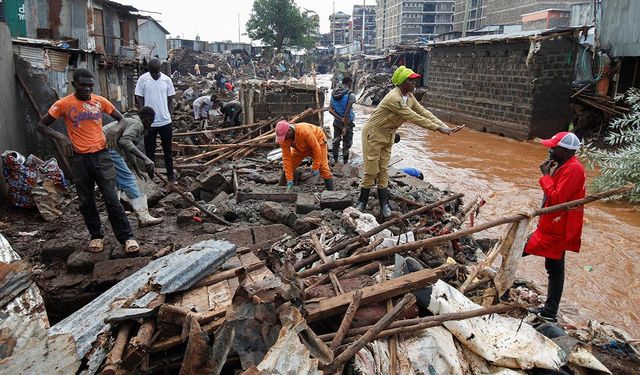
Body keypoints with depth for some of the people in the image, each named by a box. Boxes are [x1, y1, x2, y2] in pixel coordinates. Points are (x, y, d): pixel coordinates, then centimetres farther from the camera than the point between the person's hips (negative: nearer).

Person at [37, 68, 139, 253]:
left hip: (101, 155, 0)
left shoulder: (100, 101, 1)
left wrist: (115, 130, -10)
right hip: (79, 159, 0)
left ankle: (126, 237, 4)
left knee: (112, 198, -3)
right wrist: (61, 137, -13)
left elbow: (121, 119, 12)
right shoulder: (63, 104, -3)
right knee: (86, 201, 10)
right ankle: (96, 236, 27)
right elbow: (41, 125, 4)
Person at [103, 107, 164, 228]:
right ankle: (144, 218, -12)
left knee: (117, 181, 21)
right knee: (129, 180, -10)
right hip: (108, 148, -11)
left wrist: (137, 170, 47)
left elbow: (128, 150, 38)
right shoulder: (137, 124, -4)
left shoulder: (131, 122, 27)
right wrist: (145, 158, -30)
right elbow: (124, 141, -25)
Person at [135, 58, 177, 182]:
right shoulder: (143, 79, -5)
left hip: (165, 121, 1)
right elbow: (139, 99, -3)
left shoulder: (167, 79, 0)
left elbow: (170, 100, 7)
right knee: (149, 150, 9)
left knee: (168, 149, 11)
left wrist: (170, 116, 3)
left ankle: (170, 174, 23)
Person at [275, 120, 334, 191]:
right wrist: (289, 179, -26)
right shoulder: (283, 138, -26)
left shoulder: (304, 131, -42)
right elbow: (286, 157, -24)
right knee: (288, 166, -2)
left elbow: (316, 147, -34)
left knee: (322, 167, -16)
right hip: (300, 148, 5)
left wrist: (315, 167, -29)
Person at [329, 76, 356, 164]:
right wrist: (345, 127, -17)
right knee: (346, 144, 4)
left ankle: (335, 161, 21)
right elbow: (347, 113, -22)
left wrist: (340, 119, -12)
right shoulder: (350, 95, -17)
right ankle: (345, 163, 10)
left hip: (336, 122, 6)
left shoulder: (333, 94, 2)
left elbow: (330, 110, -6)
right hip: (348, 122, -5)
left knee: (335, 142, 13)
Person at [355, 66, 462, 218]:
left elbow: (424, 112, -2)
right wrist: (437, 128, -28)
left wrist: (445, 127, -11)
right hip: (374, 134, -8)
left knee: (383, 170, 10)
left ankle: (384, 204, 15)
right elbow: (413, 117, -30)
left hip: (388, 136, 8)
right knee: (371, 170, -3)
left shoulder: (410, 97, 2)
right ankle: (362, 202, 11)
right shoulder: (394, 98, -28)